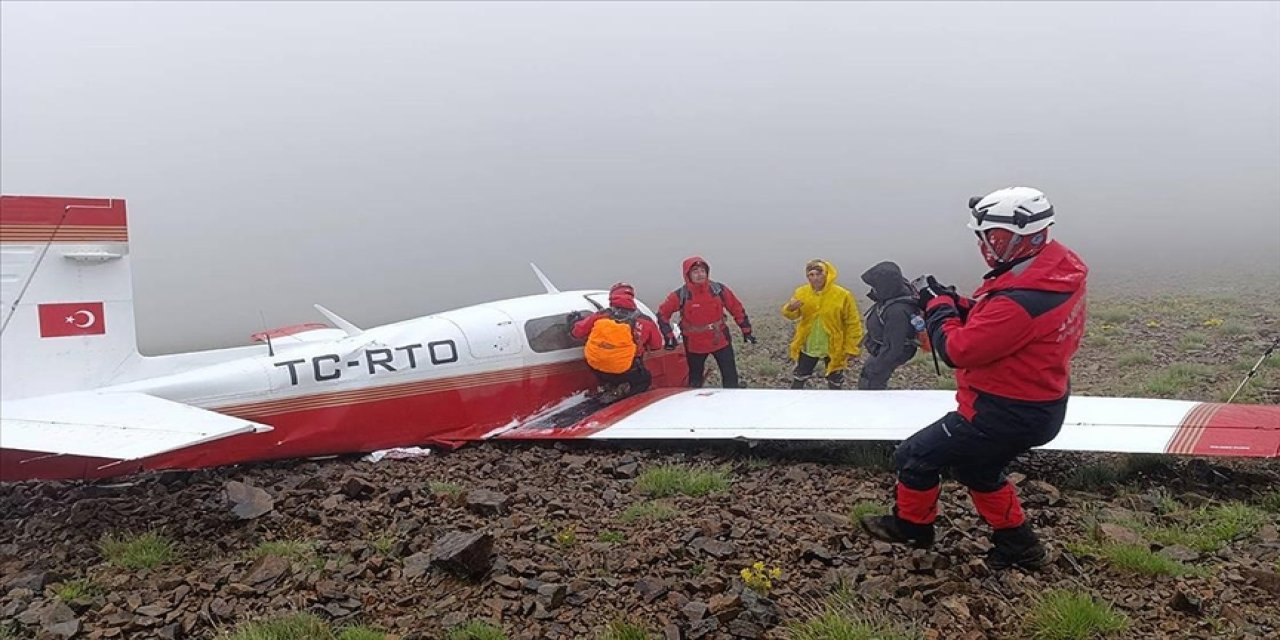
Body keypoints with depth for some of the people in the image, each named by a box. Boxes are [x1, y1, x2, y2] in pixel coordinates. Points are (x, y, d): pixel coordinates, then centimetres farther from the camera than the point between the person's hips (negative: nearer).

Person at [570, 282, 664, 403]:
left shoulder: (600, 316, -3)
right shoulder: (644, 321, -6)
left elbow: (578, 332, 8)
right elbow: (657, 344, 8)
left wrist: (575, 321, 31)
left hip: (596, 369, 4)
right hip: (624, 373, -3)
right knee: (645, 379, 25)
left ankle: (609, 386, 6)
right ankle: (618, 393, -3)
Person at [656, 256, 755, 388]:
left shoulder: (719, 289, -8)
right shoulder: (680, 295, -12)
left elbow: (737, 309, 2)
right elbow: (662, 313, -2)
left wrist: (746, 330, 4)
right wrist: (668, 336, -6)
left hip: (720, 340, 1)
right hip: (695, 345, -1)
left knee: (731, 377, 3)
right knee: (695, 380, 12)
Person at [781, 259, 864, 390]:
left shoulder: (842, 295, -18)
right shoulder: (801, 292, -8)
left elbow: (853, 323, -12)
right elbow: (793, 316, 1)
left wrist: (851, 348, -12)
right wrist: (790, 309, -24)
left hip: (834, 347, -3)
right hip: (808, 345, 3)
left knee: (834, 381, 16)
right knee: (799, 377, 16)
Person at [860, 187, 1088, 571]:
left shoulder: (1022, 300, -33)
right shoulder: (1059, 266, -3)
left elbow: (956, 350, -25)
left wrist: (938, 304, -11)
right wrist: (959, 305, -5)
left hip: (1005, 414, -9)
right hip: (1038, 407, 9)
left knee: (914, 457, 6)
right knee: (975, 468, 29)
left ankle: (911, 525, 29)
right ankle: (1017, 543, 37)